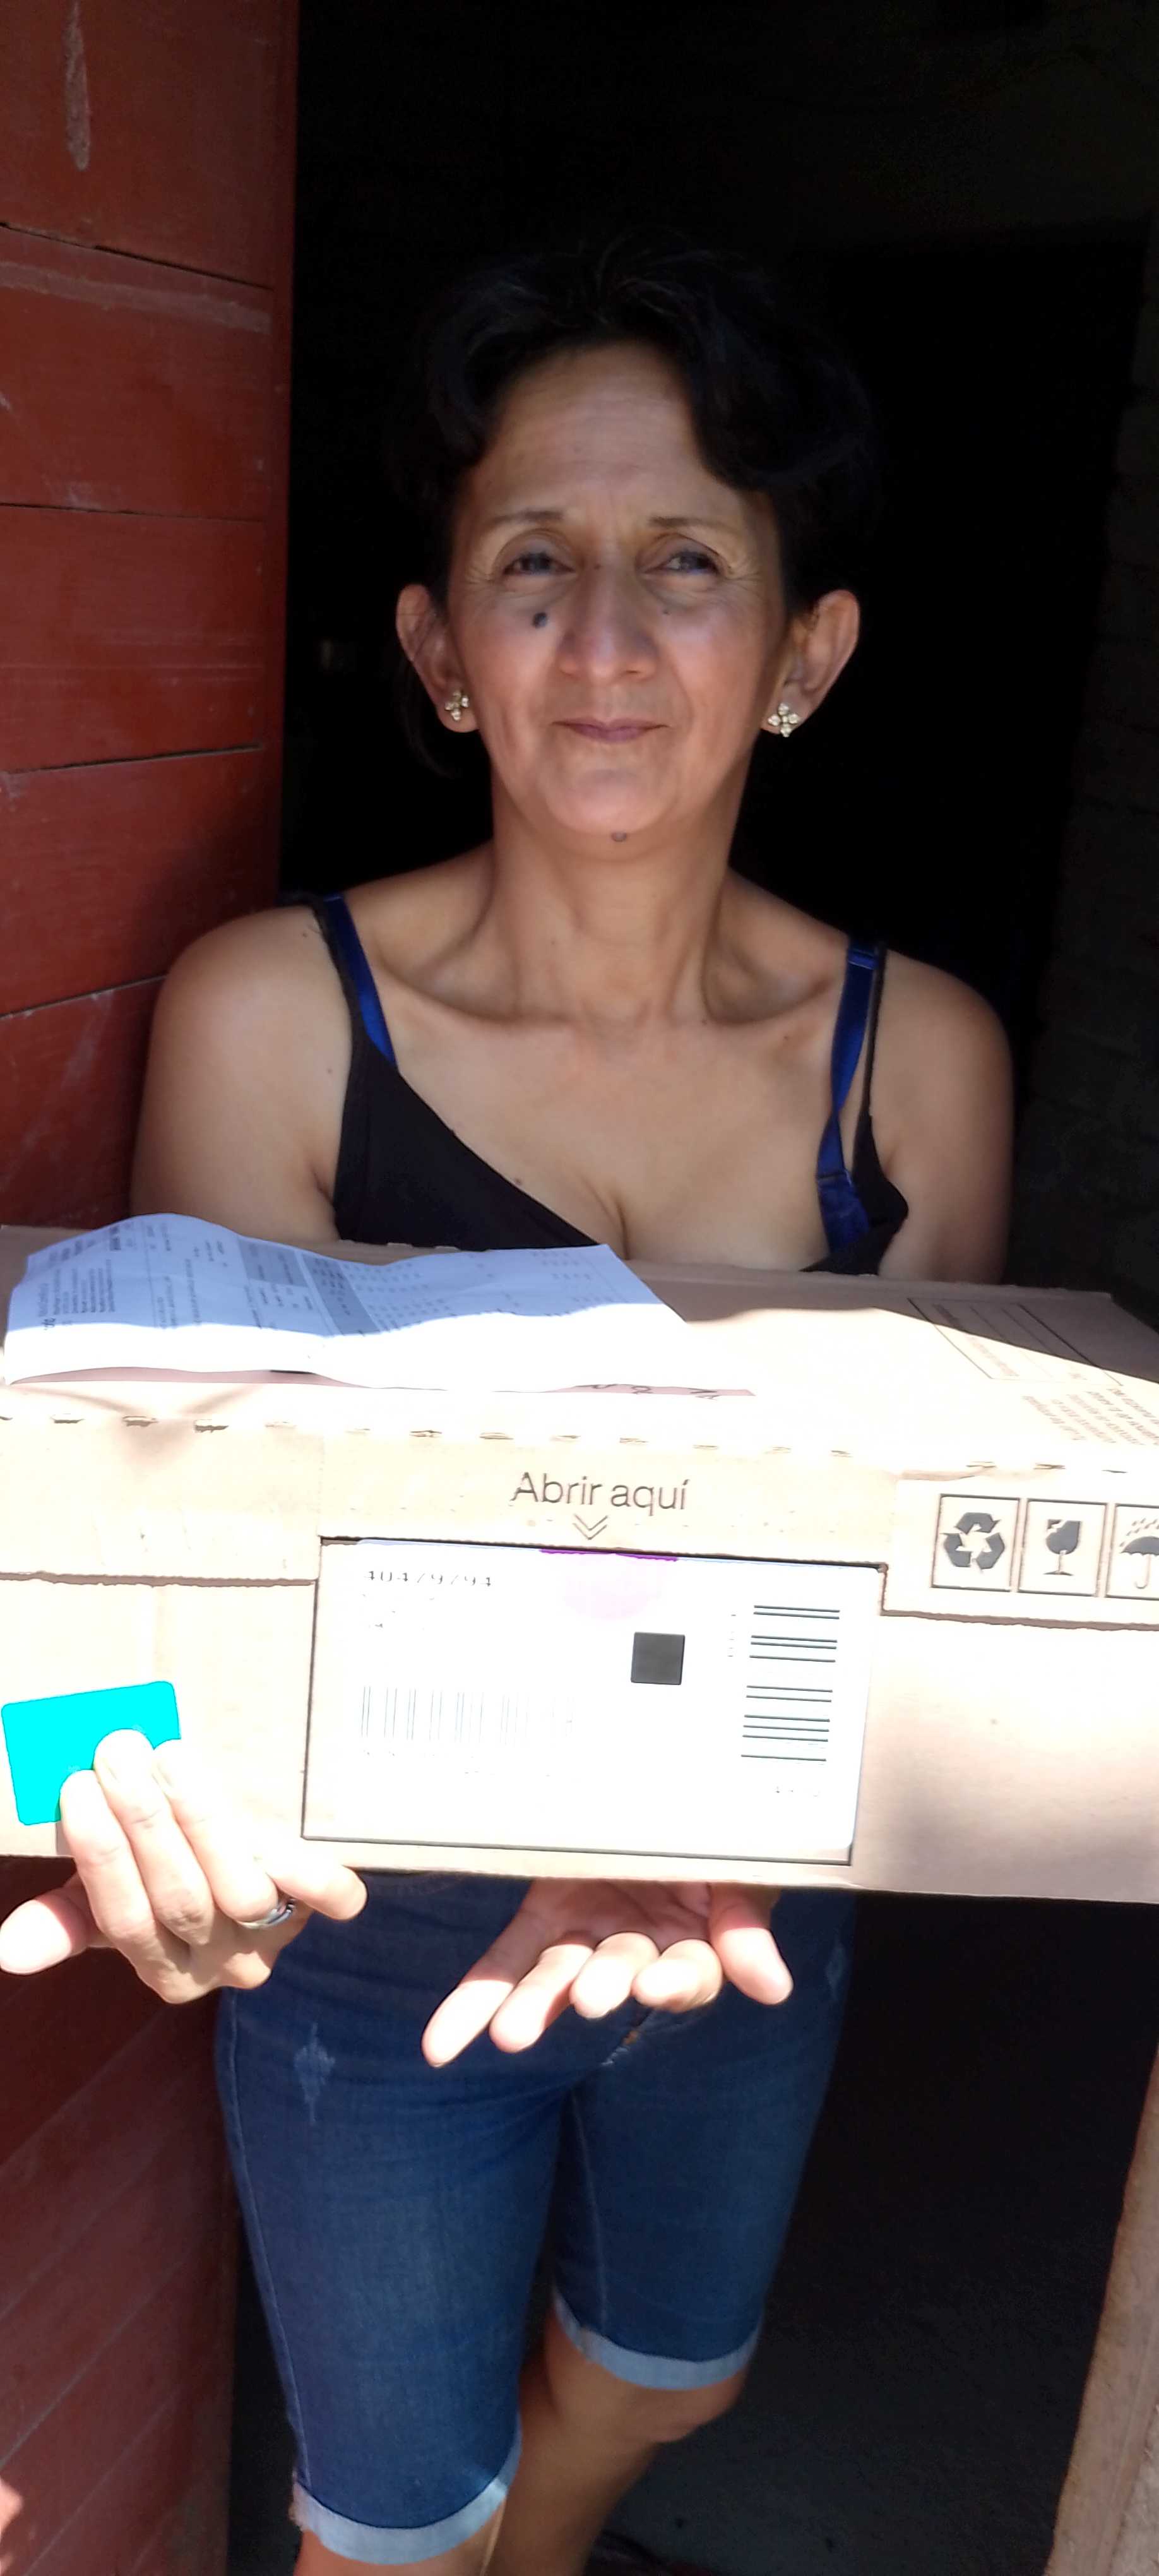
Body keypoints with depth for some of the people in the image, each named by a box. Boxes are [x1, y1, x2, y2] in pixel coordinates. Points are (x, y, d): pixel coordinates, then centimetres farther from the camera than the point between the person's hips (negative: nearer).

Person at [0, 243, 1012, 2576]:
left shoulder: (921, 1057, -12)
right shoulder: (269, 1016, -19)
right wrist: (196, 1816, -39)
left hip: (755, 1919, 4)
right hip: (383, 1943, -3)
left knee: (660, 2386, 33)